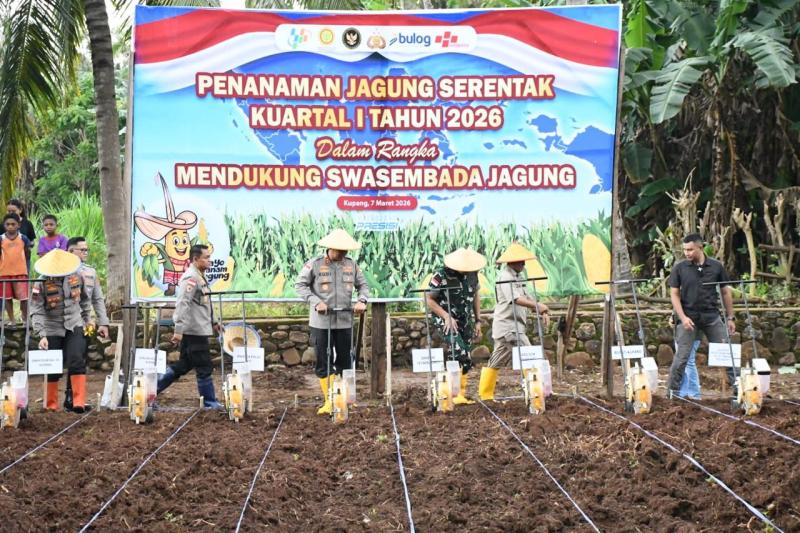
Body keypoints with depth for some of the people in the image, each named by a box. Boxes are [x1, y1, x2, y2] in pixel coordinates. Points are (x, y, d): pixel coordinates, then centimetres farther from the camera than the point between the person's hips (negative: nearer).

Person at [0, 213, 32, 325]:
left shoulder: (23, 238, 1)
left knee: (23, 297, -3)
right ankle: (11, 320, 17)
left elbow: (27, 255, 12)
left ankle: (25, 319, 13)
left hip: (20, 272, -1)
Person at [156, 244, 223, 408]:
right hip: (194, 331, -10)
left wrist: (213, 322, 24)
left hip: (200, 329, 10)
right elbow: (182, 304, -23)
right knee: (204, 368, -2)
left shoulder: (199, 276, 16)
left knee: (183, 365, 15)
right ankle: (209, 402, 7)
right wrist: (178, 330, -27)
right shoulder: (190, 278, -16)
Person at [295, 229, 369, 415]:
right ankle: (329, 400, 8)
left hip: (344, 321, 3)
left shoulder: (351, 265, 4)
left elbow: (363, 284, 11)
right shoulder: (314, 264, -6)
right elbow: (300, 285, -6)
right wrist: (316, 302, -18)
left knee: (344, 360, 8)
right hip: (321, 322, -3)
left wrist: (362, 301, -9)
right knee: (323, 363, 1)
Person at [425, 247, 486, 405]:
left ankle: (462, 394, 14)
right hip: (446, 321, -6)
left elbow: (475, 296, 14)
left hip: (466, 321, 6)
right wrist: (447, 316, -18)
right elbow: (429, 299, -11)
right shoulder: (441, 276, -17)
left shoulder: (472, 274, 1)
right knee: (460, 353, -22)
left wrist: (478, 321, 12)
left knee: (466, 360, 5)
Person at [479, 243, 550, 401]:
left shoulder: (519, 276, 15)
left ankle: (485, 394, 21)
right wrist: (538, 305, -38)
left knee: (496, 362, 14)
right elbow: (516, 299, -29)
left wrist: (543, 312, -2)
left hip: (514, 325, 10)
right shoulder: (506, 277, -14)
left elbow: (527, 297, 13)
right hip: (508, 326, -10)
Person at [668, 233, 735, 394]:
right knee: (681, 356, -2)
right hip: (689, 317, -1)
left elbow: (725, 292, 9)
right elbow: (674, 294, 0)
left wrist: (730, 318, 8)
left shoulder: (716, 267, 2)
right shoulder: (680, 268, -1)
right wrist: (683, 317, -11)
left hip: (712, 316, 1)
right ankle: (672, 391, 6)